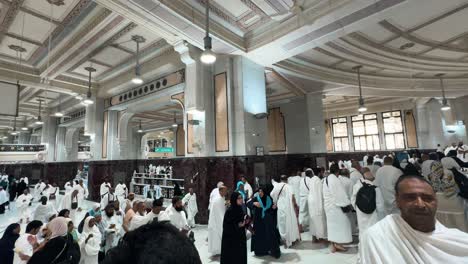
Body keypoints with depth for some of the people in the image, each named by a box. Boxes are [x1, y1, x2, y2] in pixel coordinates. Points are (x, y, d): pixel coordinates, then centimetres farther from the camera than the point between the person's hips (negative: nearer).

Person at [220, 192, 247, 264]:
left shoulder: (240, 209, 3)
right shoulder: (230, 211, -20)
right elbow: (226, 226, -19)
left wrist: (246, 222, -6)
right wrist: (238, 225, -26)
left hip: (240, 237, 7)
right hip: (230, 239, -7)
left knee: (240, 256, 14)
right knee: (231, 257, 4)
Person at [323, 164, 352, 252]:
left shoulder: (326, 179, 9)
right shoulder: (335, 179, -17)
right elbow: (340, 193, -18)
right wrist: (346, 204, -10)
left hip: (328, 204, 8)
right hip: (335, 205, -8)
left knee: (332, 224, 11)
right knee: (340, 222, 5)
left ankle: (333, 245, 17)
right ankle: (338, 243, 10)